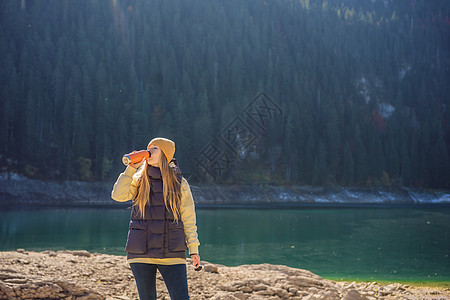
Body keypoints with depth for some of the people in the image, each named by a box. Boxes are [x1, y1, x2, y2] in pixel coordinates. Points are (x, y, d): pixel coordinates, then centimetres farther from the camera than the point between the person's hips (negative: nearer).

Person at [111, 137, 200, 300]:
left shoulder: (179, 183, 6)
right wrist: (131, 168, -7)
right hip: (141, 253, 1)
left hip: (172, 253, -1)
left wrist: (193, 249, 3)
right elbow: (118, 195, -9)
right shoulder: (138, 180, 8)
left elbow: (188, 218, 7)